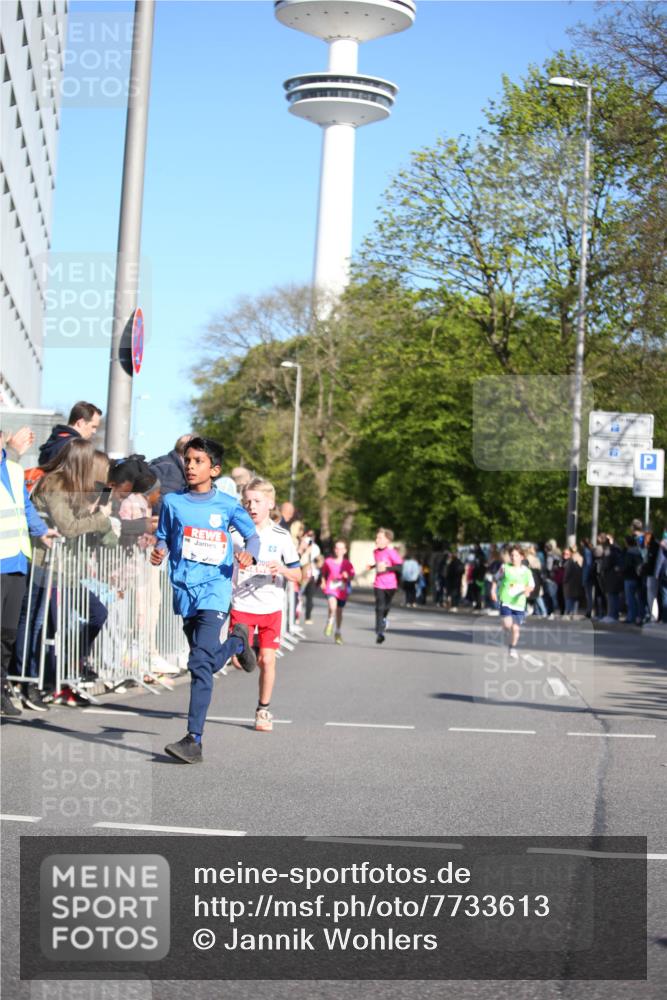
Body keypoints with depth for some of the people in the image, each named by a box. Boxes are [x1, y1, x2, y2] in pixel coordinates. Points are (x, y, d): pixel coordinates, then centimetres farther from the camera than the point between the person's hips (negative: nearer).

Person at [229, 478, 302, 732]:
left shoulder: (281, 536, 0)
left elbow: (297, 575, 2)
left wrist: (282, 570, -17)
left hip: (271, 607, 0)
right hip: (241, 605, 0)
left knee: (266, 659, -1)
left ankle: (263, 710, 14)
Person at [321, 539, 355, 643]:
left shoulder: (347, 564, -3)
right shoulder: (328, 561, -4)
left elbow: (352, 576, -5)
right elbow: (324, 573, 12)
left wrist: (347, 576, -25)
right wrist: (323, 582, 4)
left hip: (342, 590, 2)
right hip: (330, 588, -2)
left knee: (339, 611, 14)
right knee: (333, 606, -28)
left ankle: (338, 633, 33)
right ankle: (330, 623, 1)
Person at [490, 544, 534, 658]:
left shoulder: (526, 571, 6)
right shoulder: (504, 568, 3)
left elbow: (531, 585, 10)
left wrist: (527, 590, -11)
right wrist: (493, 590, -3)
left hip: (519, 603, 2)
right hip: (505, 601, -2)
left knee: (516, 628, 3)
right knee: (507, 624, -21)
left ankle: (513, 648, 24)